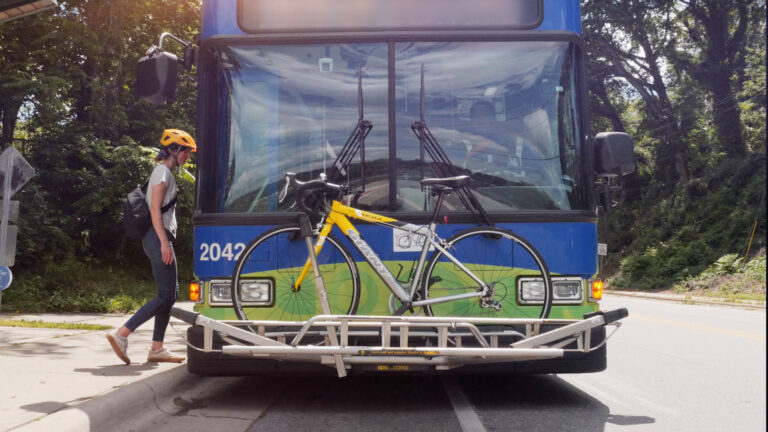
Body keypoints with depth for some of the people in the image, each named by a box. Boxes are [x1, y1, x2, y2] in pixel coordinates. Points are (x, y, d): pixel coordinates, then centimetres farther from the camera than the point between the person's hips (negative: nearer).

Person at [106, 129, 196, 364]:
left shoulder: (167, 173, 21)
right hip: (158, 237, -10)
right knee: (166, 296, -10)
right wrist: (164, 242, -22)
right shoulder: (163, 172, -7)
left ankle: (157, 348, 10)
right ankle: (121, 334, -8)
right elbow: (155, 209, -16)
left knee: (170, 295, 8)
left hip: (160, 238, 10)